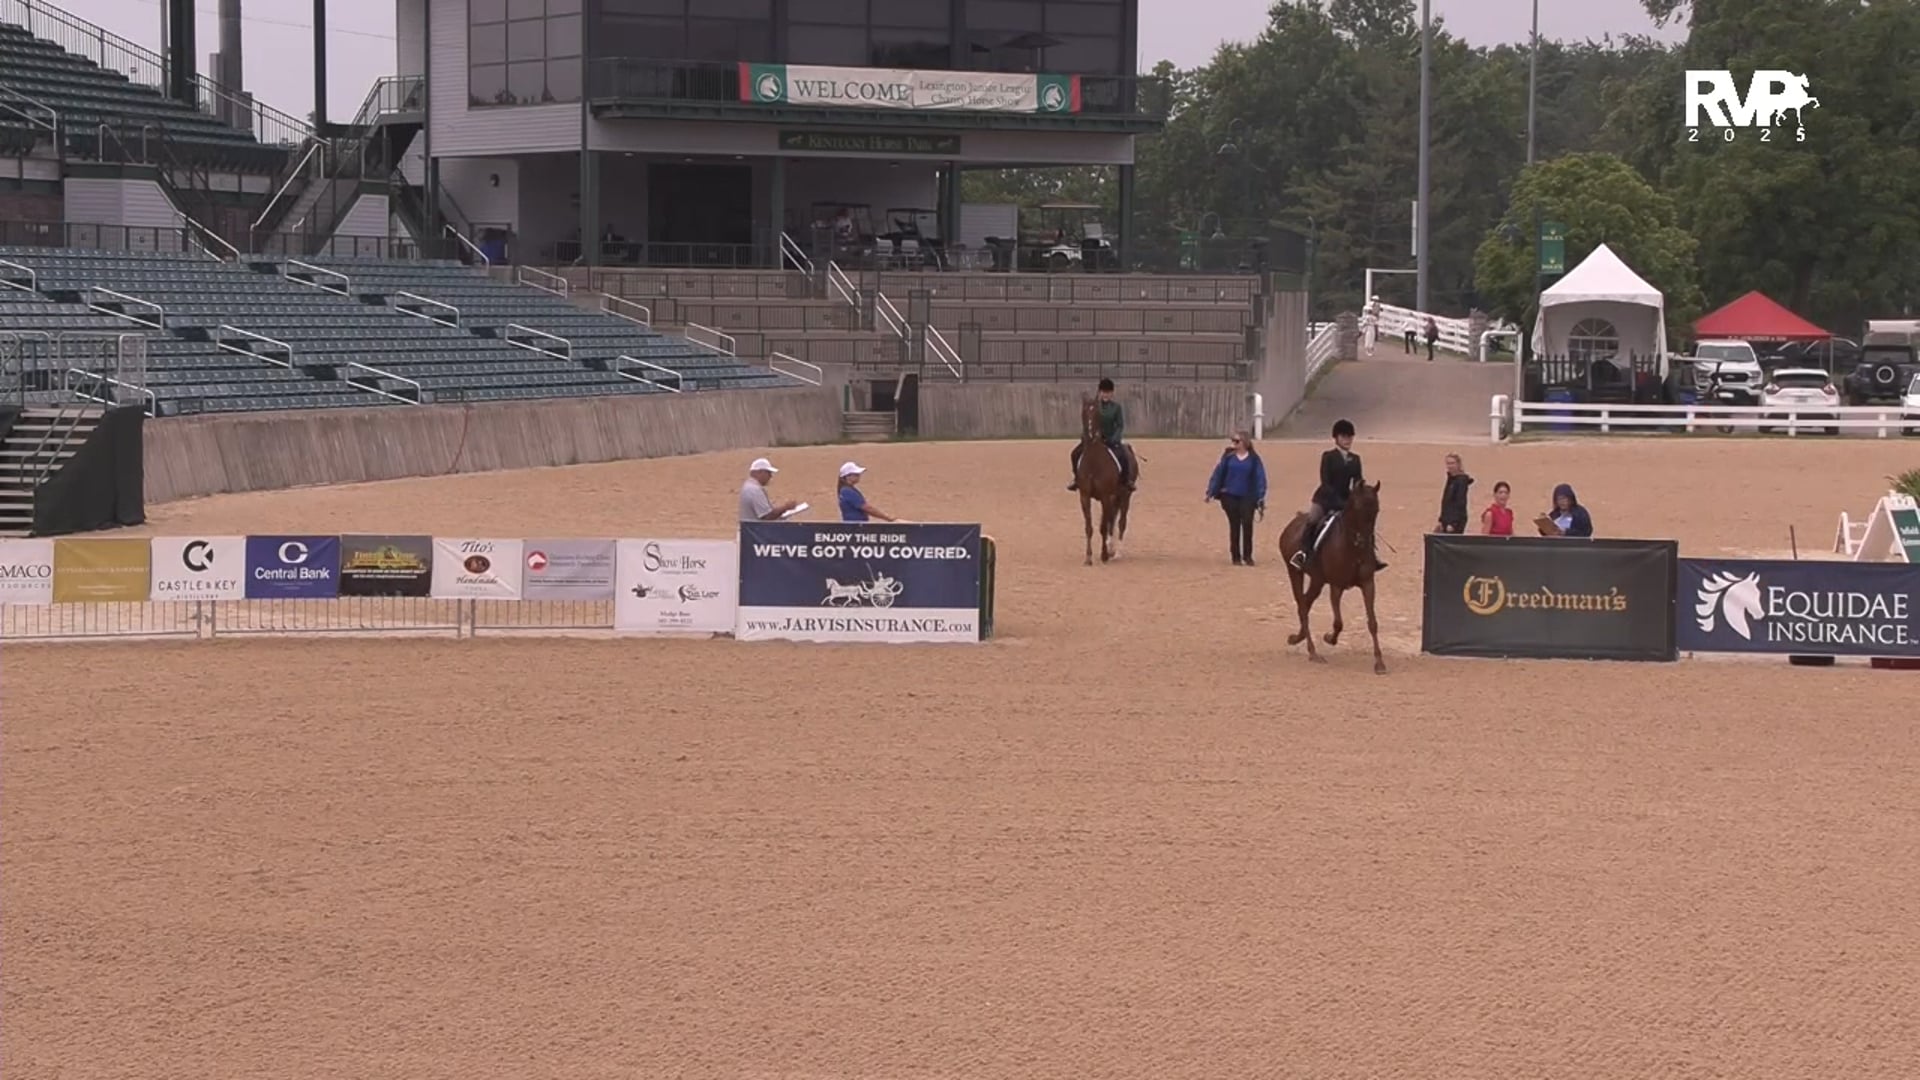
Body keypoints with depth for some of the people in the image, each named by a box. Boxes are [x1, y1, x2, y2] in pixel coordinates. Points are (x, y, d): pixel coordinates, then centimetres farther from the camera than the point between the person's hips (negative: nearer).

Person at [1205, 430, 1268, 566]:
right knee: (1234, 526, 4)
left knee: (1247, 524, -10)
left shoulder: (1254, 459, 0)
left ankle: (1247, 556, 3)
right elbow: (1218, 473, 4)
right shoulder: (1229, 457, 3)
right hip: (1230, 497, 1)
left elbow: (1260, 478, -2)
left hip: (1247, 498, -1)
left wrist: (1261, 498, -10)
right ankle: (1236, 557, 11)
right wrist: (1211, 492, 0)